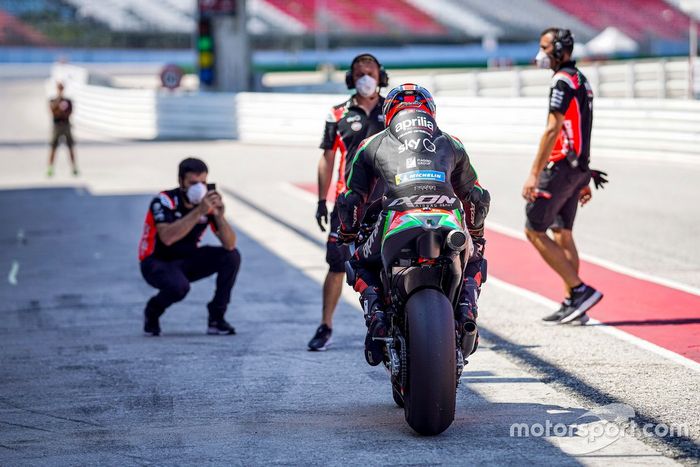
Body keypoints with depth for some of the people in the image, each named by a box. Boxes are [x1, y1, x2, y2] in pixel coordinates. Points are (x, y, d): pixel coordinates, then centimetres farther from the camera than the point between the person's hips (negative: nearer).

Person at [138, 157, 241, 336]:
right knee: (179, 286, -36)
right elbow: (167, 238, -41)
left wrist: (219, 216, -32)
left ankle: (216, 319, -6)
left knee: (232, 256, -15)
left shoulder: (209, 202, -9)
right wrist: (199, 211, -43)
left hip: (188, 261, 5)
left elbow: (230, 244, -15)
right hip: (156, 263, -5)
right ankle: (152, 311, -2)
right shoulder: (164, 201, -23)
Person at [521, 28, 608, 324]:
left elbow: (553, 130, -21)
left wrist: (534, 174, -22)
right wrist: (584, 179, 23)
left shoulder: (563, 81, -14)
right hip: (578, 167, 10)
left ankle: (580, 290, -9)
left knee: (534, 231, -5)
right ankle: (572, 305, 11)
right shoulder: (581, 80, 17)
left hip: (560, 166, -10)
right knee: (562, 234, 12)